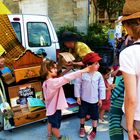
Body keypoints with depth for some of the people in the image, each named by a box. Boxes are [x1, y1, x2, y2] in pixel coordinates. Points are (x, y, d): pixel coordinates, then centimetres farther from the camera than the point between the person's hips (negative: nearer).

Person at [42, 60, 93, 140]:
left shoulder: (45, 82, -2)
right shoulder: (53, 82, -31)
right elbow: (66, 78, -37)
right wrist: (83, 71, -39)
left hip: (50, 107, 8)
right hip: (55, 108, -8)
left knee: (51, 122, 27)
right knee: (56, 125, 14)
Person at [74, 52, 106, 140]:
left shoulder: (99, 75, -11)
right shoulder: (82, 74, -17)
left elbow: (102, 87, -2)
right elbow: (77, 85, -7)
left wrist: (101, 99, 0)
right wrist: (78, 97, -5)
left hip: (94, 100, 1)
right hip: (84, 99, 0)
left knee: (94, 116, 12)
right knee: (82, 115, 16)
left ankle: (94, 131, 32)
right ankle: (82, 127, 41)